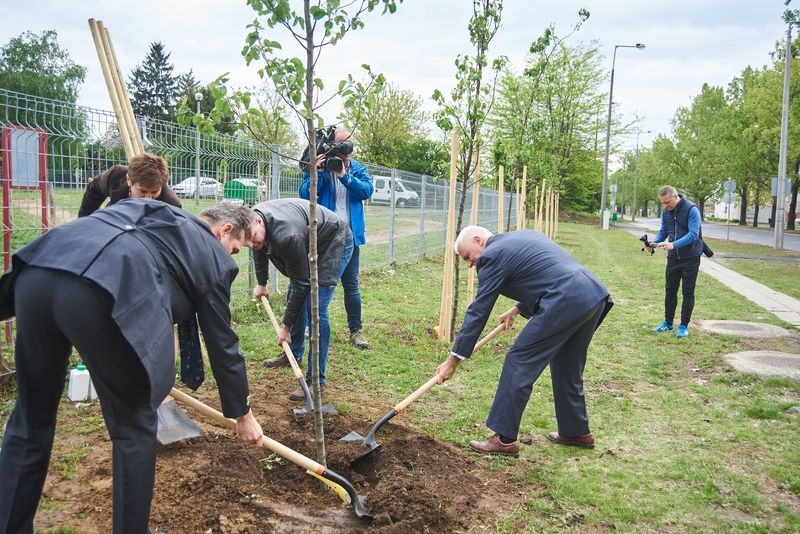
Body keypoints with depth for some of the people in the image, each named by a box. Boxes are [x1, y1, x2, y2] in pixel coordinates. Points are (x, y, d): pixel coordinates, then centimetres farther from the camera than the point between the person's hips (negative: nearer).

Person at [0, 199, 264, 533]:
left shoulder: (149, 209, 36)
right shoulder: (213, 257, 19)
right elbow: (222, 345, 23)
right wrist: (242, 414, 34)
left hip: (36, 273, 7)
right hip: (101, 293, -6)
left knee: (31, 418, 24)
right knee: (134, 426, 15)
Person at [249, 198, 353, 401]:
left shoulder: (286, 236, -40)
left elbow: (300, 284, -28)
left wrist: (286, 327, -20)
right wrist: (261, 283, 22)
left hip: (335, 242, -9)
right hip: (310, 243, 9)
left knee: (315, 307, -16)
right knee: (294, 297, 14)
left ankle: (316, 381, -10)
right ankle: (294, 354, 35)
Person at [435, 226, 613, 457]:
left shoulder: (492, 255, -3)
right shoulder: (523, 235, 23)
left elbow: (478, 311, -3)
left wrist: (454, 359, 2)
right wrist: (518, 308, 33)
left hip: (566, 303, -10)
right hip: (595, 295, 10)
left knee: (519, 362, 0)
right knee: (568, 368, 24)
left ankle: (505, 439, 5)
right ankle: (576, 431, 37)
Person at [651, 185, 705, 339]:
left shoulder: (692, 210, -17)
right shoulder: (665, 212, 2)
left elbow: (693, 234, -24)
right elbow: (662, 232, 8)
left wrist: (674, 244, -36)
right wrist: (654, 242, -13)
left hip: (690, 257, -6)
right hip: (673, 257, 6)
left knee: (688, 293, 2)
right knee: (670, 290, 11)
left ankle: (684, 326, 10)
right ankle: (668, 323, 23)